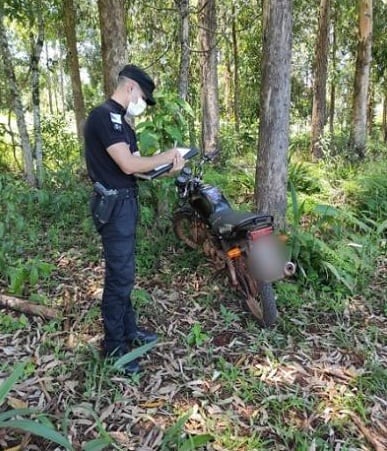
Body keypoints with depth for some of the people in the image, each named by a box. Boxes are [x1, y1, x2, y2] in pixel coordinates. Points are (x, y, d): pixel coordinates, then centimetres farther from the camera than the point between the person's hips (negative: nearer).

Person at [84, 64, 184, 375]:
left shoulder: (120, 120, 17)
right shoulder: (104, 116, -16)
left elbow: (135, 166, 12)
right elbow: (128, 164, -24)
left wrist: (168, 167, -2)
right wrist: (166, 156, -11)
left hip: (125, 203, 10)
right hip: (115, 205, -10)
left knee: (124, 272, 17)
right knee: (120, 276, -3)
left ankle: (129, 330, 32)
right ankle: (114, 347, 11)